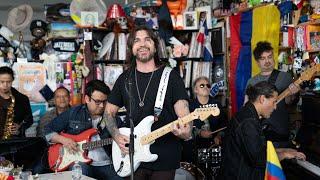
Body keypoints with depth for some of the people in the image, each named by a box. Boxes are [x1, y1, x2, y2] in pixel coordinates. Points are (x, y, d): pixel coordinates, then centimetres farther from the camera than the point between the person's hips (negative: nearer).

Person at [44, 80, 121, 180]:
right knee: (81, 169, -36)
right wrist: (63, 140, -6)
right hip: (79, 162, -1)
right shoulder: (72, 114, 6)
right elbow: (48, 131, 11)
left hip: (105, 165, 2)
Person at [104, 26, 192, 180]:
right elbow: (109, 112, 13)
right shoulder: (125, 79, 5)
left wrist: (185, 131, -31)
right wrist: (116, 136, -3)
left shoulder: (171, 77, -4)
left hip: (165, 158, -2)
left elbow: (183, 114, -9)